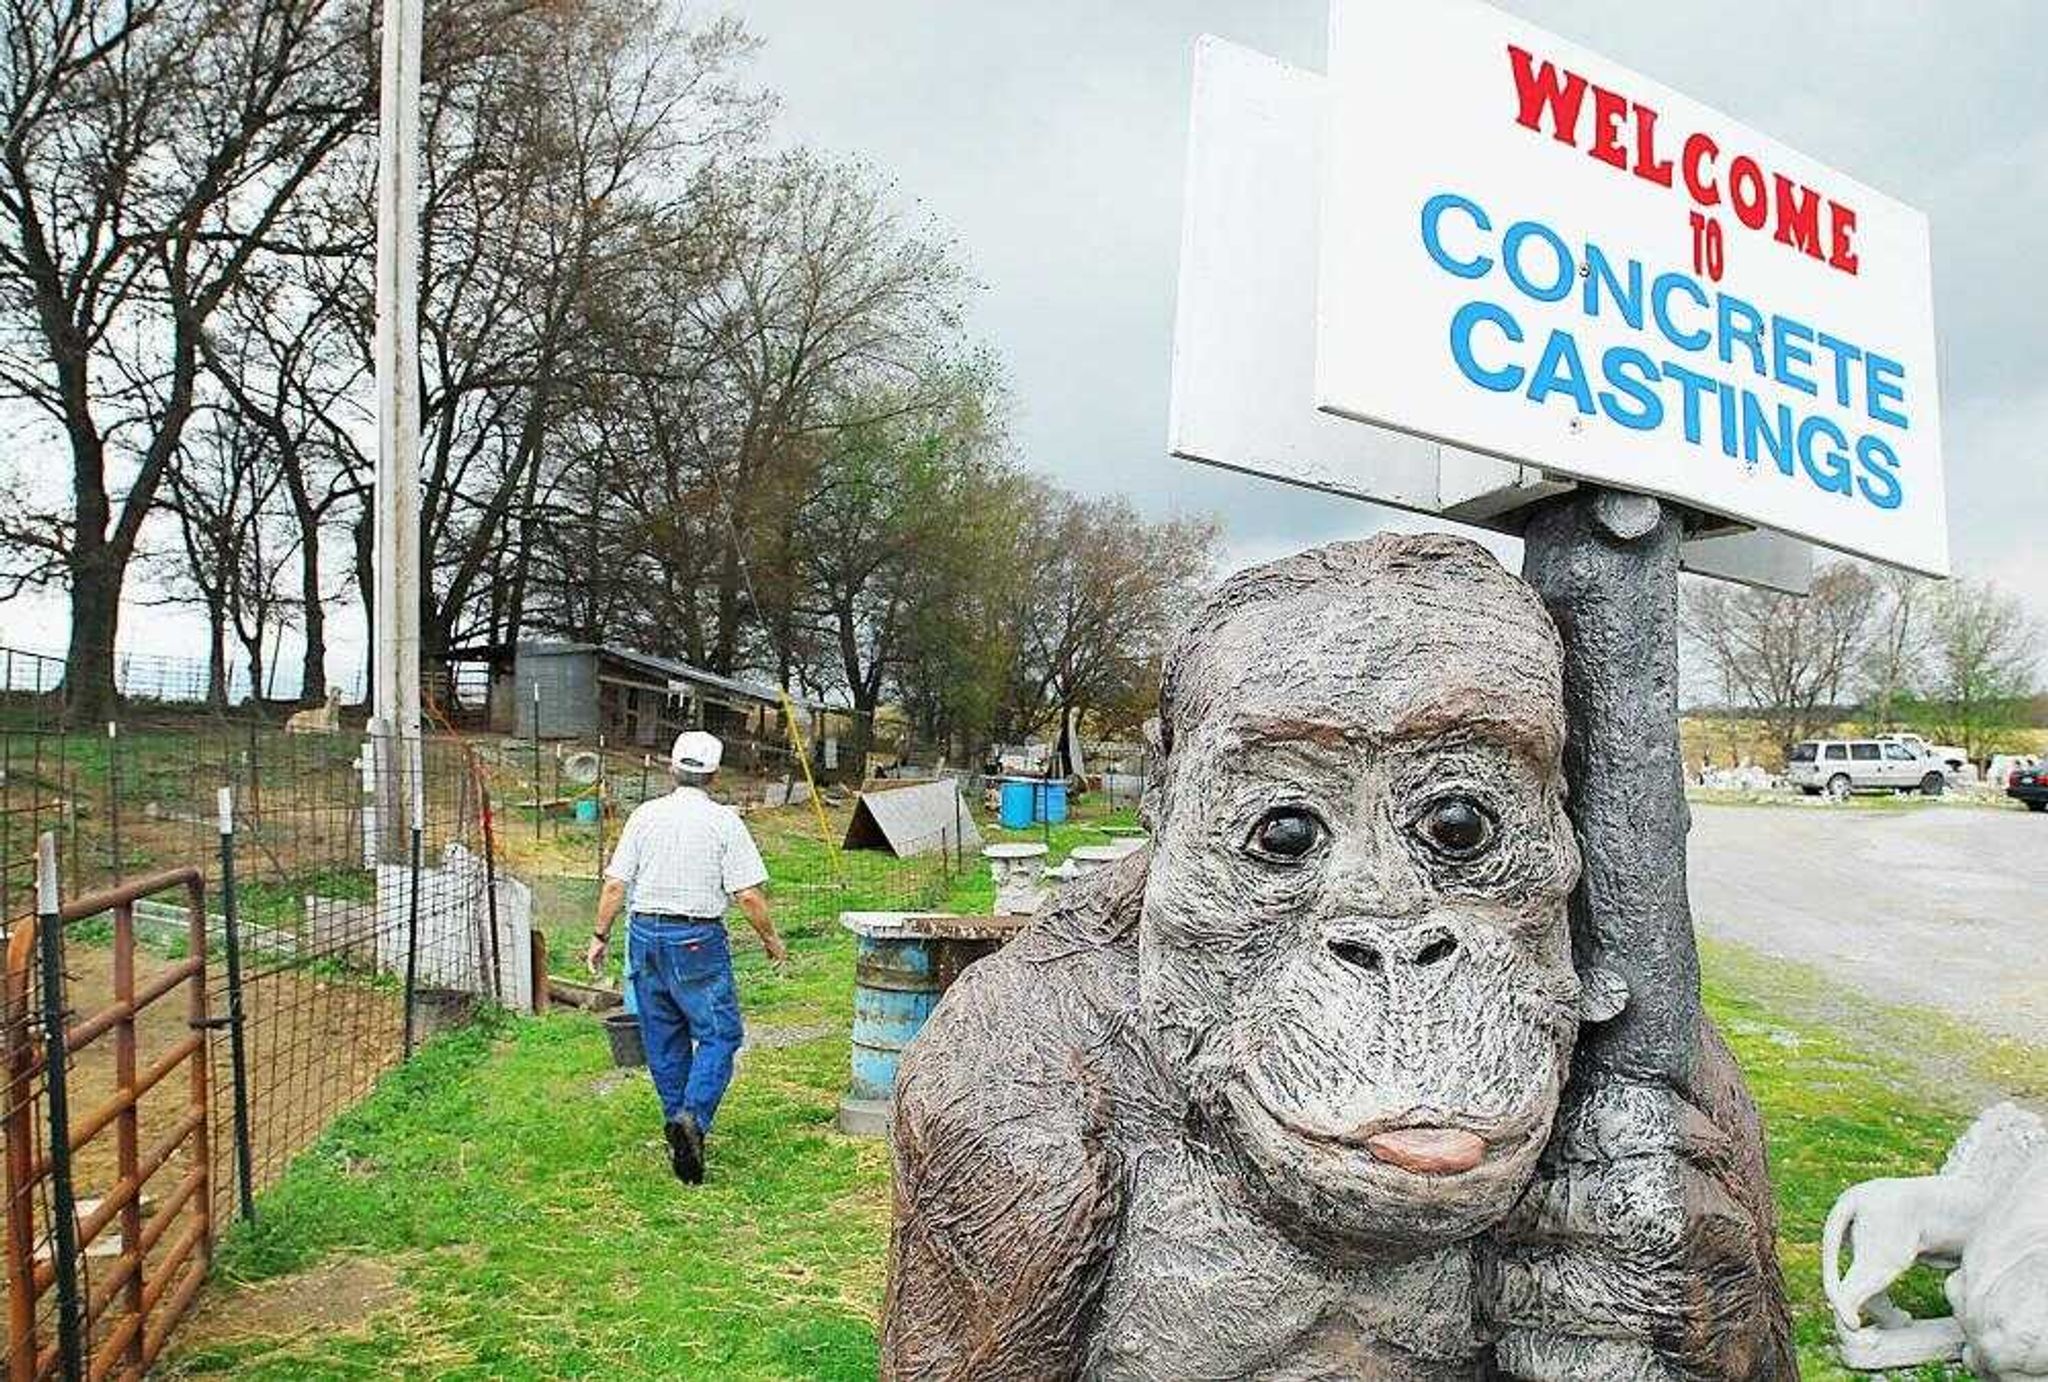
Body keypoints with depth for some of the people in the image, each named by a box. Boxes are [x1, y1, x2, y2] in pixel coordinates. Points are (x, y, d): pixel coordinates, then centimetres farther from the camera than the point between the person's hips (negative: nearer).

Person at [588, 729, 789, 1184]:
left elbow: (614, 884, 2)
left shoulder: (644, 815, 3)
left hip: (646, 934, 5)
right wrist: (771, 939, 4)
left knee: (664, 1040, 13)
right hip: (698, 941, -4)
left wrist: (601, 936, 12)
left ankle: (680, 1125, 22)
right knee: (719, 1033, 0)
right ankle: (693, 1116, -19)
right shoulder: (724, 822, -7)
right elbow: (748, 894, -9)